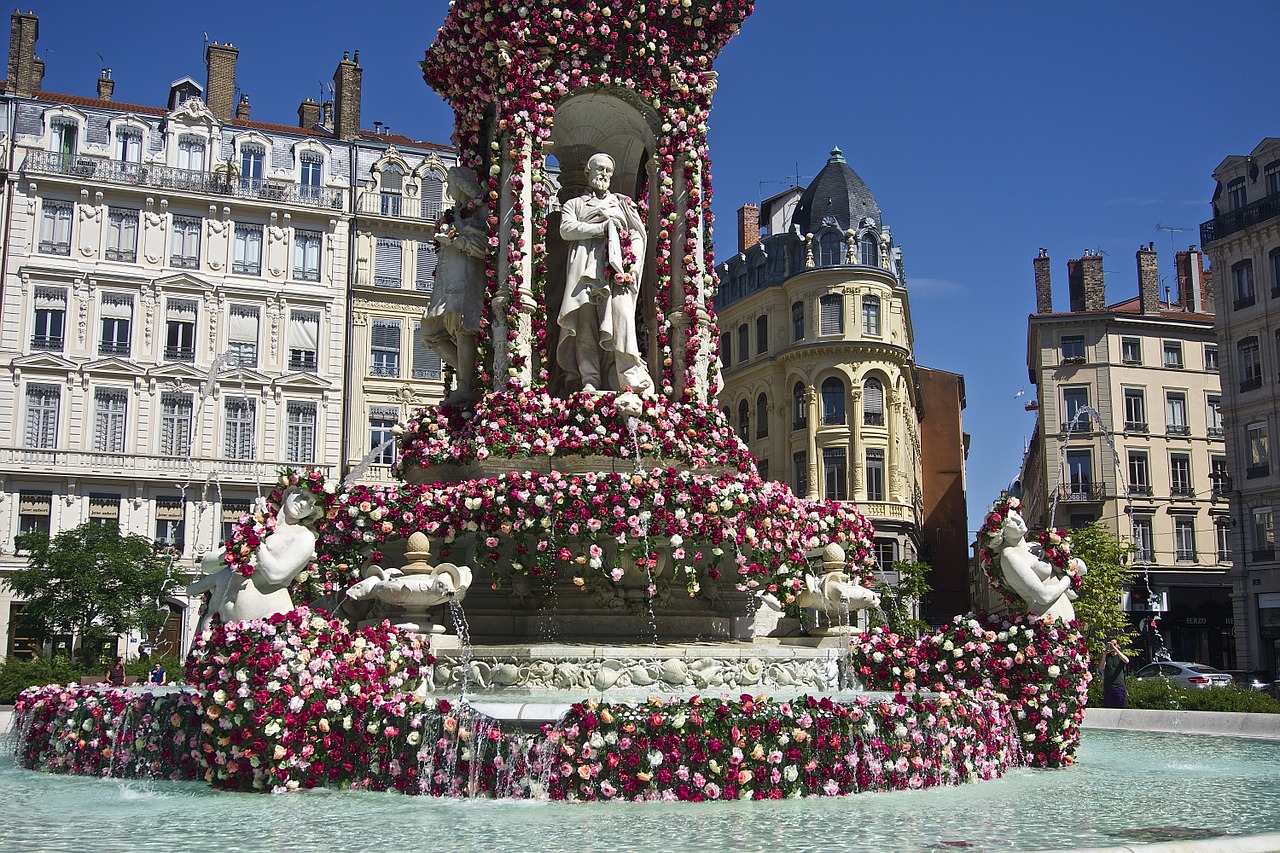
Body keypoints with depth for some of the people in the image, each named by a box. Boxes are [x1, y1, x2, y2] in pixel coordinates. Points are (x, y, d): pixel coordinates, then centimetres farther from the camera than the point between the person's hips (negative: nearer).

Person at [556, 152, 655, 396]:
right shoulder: (574, 204, 26)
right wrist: (605, 226, -2)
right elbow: (566, 229, 5)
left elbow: (639, 235, 17)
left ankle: (633, 381, -28)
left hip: (617, 265, 0)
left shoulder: (623, 202, 29)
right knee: (586, 322, -15)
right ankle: (589, 381, -21)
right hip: (585, 266, 0)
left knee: (621, 315, -20)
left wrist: (632, 265, -1)